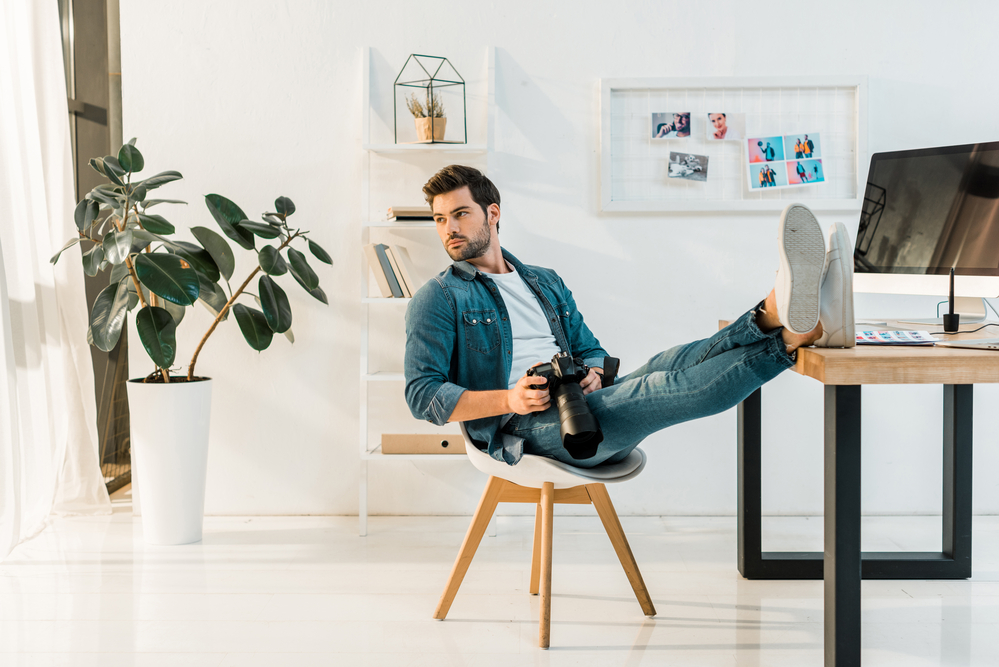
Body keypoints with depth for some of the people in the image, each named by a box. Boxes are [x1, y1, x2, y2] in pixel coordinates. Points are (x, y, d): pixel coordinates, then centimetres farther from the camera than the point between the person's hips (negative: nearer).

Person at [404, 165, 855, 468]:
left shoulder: (546, 282, 27)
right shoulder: (438, 298, 8)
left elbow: (591, 349, 26)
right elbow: (422, 394, -2)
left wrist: (592, 373, -2)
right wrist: (509, 399, -17)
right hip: (525, 425, -6)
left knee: (670, 366, -24)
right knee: (662, 390, -30)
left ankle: (787, 319, -48)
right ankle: (791, 338, -49)